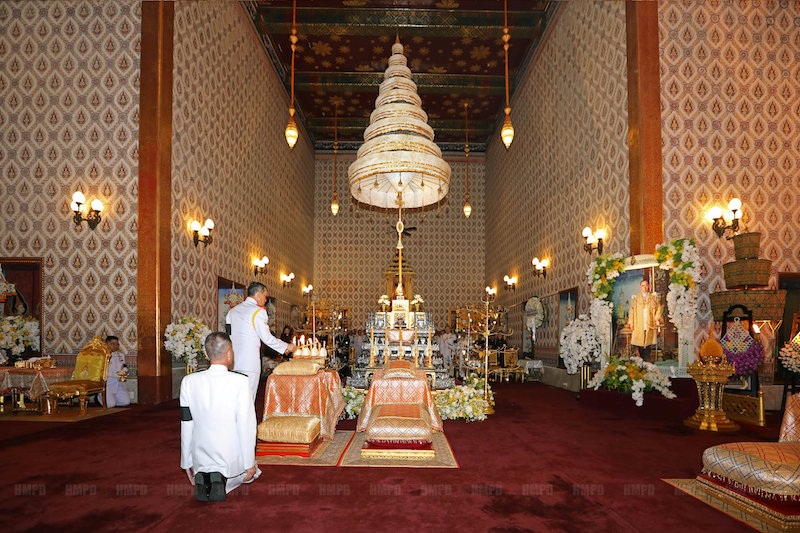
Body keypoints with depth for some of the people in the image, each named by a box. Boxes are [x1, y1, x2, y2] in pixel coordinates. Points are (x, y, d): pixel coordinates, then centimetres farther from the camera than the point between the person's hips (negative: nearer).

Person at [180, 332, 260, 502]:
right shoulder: (240, 382, -20)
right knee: (250, 472, 29)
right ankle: (222, 479, -4)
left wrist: (187, 463, 9)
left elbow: (186, 426, -3)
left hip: (201, 459, 4)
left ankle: (203, 478, 1)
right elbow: (246, 426, -17)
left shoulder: (188, 382, -10)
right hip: (231, 459, -4)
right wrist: (250, 465, -5)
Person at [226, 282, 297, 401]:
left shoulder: (232, 311, 15)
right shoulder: (259, 311, -7)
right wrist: (287, 346, 3)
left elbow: (228, 336, 17)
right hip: (249, 363, -7)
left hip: (233, 363, 7)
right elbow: (267, 338, -9)